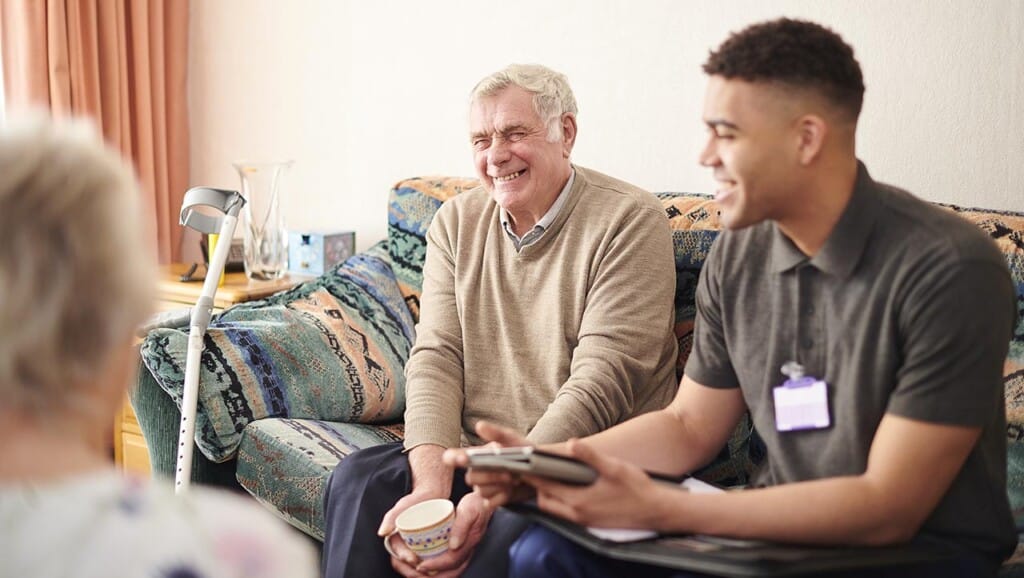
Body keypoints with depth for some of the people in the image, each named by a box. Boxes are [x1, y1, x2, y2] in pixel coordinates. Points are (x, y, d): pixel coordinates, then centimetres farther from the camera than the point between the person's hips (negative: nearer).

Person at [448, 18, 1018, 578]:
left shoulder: (949, 271, -20)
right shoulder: (738, 255, 0)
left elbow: (889, 509, -21)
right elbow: (689, 428, 9)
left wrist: (659, 509, -27)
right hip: (788, 526, 5)